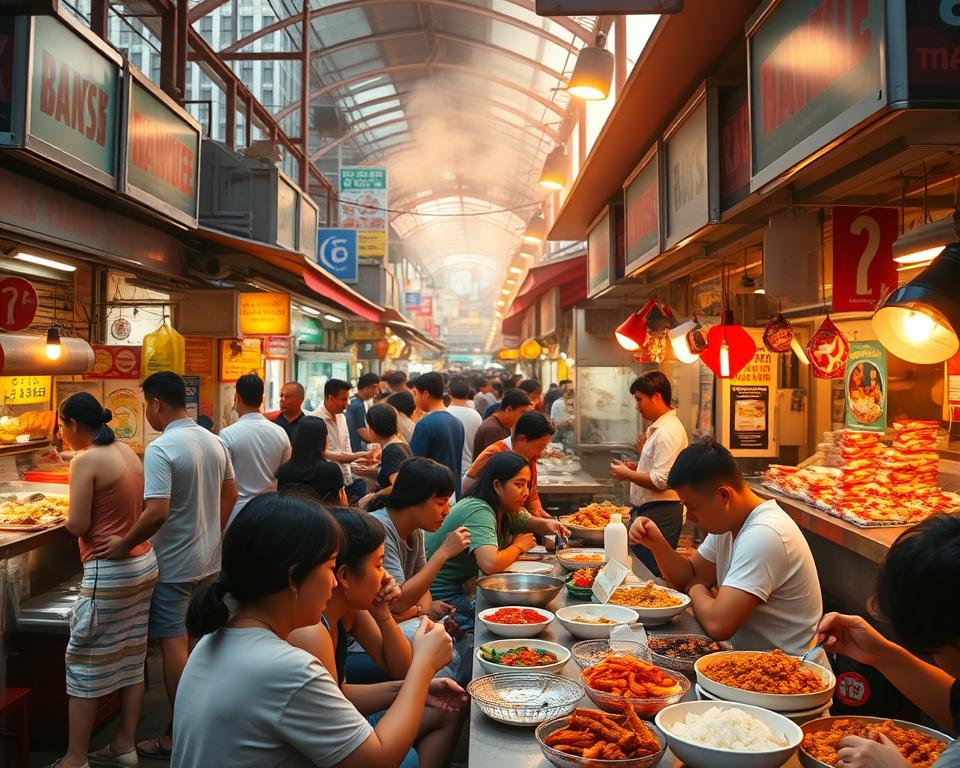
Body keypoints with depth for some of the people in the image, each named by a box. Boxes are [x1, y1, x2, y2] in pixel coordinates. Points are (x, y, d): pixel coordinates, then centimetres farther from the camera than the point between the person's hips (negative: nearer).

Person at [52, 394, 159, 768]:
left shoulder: (85, 460, -14)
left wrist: (67, 517, 5)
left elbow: (78, 526, -15)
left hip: (109, 571, -8)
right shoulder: (128, 451, 8)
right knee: (131, 658, 14)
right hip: (143, 563, 8)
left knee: (85, 664, 5)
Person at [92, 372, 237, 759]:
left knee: (174, 643, 3)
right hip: (209, 559, 8)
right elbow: (230, 495, 12)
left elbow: (157, 512, -29)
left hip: (174, 564, -7)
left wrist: (123, 545, -16)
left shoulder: (160, 449, -21)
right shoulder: (214, 441, 3)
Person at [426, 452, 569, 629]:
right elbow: (490, 564, -38)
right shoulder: (478, 512, -24)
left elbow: (531, 523, 24)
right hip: (439, 595, -9)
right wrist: (518, 547, -18)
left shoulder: (506, 510, 4)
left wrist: (547, 524, -1)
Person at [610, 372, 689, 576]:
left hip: (660, 515, -10)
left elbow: (660, 481, -23)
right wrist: (637, 467, 9)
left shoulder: (669, 431, -17)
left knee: (651, 575, -5)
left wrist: (627, 474, -10)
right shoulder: (657, 428, 16)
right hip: (649, 511, 10)